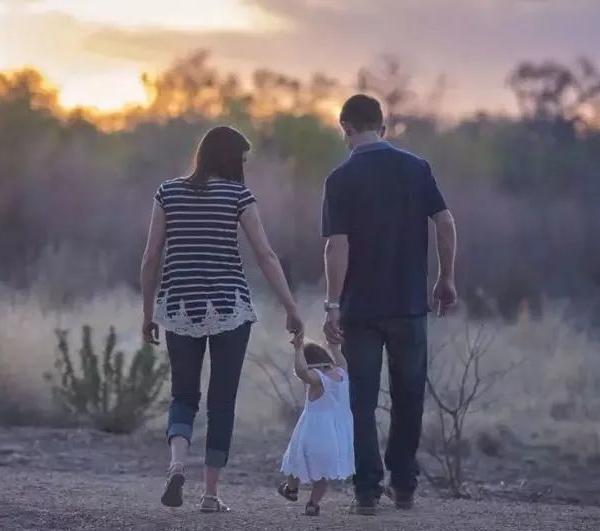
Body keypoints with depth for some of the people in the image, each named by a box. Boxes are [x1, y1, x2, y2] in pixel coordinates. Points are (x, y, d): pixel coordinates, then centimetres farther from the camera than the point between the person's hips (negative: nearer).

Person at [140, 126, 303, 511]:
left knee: (184, 396, 13)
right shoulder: (237, 194, -2)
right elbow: (266, 255, -6)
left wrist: (148, 312, 12)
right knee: (222, 401, 7)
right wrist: (292, 309, -2)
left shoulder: (169, 192, 5)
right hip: (229, 307, -2)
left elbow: (151, 257, 4)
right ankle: (212, 493, 6)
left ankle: (178, 464, -15)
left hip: (179, 307, 2)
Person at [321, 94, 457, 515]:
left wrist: (333, 305, -10)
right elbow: (446, 223, -2)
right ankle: (404, 486, 18)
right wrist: (447, 279, 8)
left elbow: (337, 245, -12)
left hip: (360, 307, -2)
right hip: (410, 304, 2)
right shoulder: (417, 168, 1)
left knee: (363, 401, 4)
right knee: (408, 397, 15)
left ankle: (368, 490, 0)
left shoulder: (341, 180, -6)